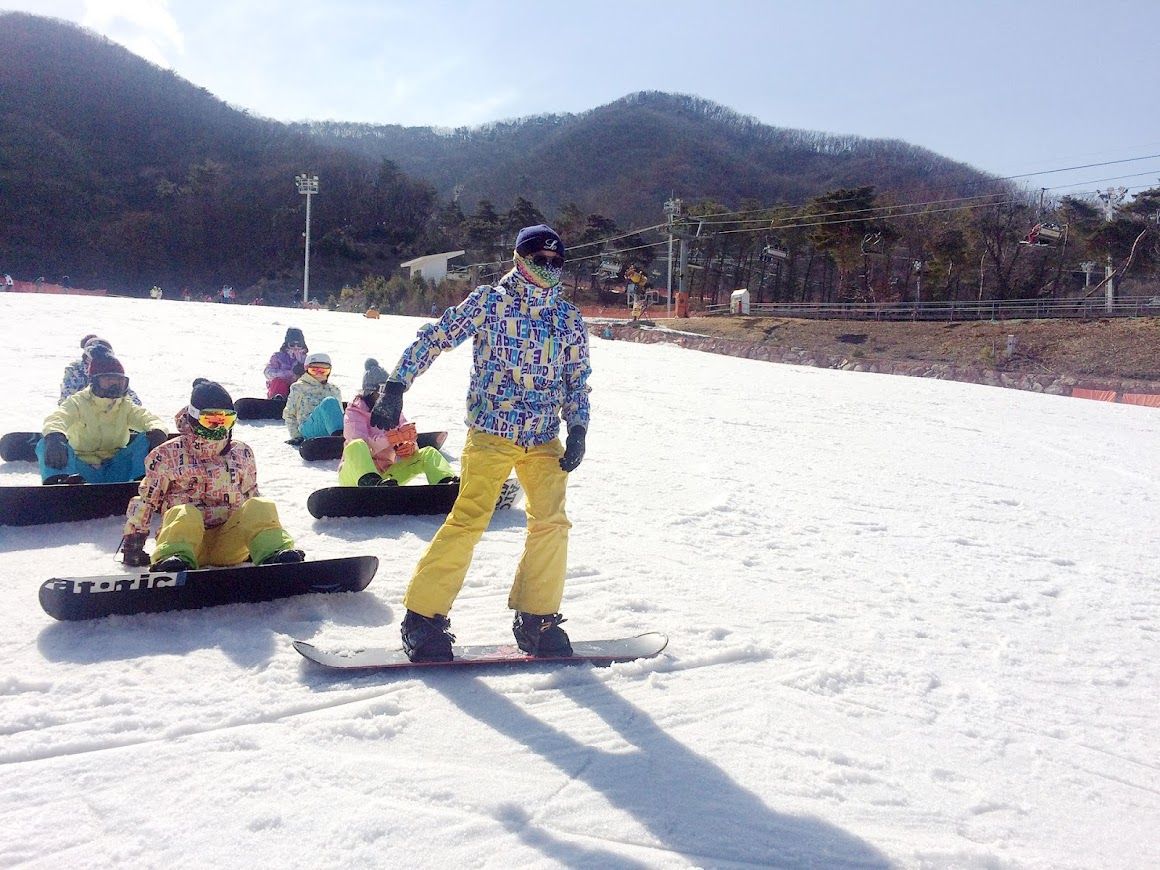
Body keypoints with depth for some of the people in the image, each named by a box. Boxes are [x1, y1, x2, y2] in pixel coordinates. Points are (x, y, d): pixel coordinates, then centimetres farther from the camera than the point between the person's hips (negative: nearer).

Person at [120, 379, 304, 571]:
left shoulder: (242, 454, 16)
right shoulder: (168, 455, 7)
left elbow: (251, 497, 24)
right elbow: (144, 500, 10)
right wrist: (132, 545, 8)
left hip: (229, 546, 2)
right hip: (184, 539, -2)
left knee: (261, 506, -26)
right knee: (184, 514, -35)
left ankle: (274, 554, -49)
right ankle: (174, 557, -59)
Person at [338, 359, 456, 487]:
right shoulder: (354, 413, -3)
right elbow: (361, 448, -22)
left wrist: (410, 447, -17)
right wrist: (394, 437, -34)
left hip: (386, 474, 5)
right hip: (354, 475, -5)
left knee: (428, 453, -9)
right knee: (356, 446, -36)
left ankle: (447, 481, -38)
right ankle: (372, 483, -64)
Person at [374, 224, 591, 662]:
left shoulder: (569, 318, 10)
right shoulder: (489, 301, -2)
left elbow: (578, 379, 15)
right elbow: (434, 338, -5)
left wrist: (578, 430, 3)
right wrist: (395, 387, -13)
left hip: (544, 438, 5)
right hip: (491, 431, -4)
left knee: (551, 523, -3)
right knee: (468, 520, -13)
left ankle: (536, 618, 11)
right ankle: (423, 617, -3)